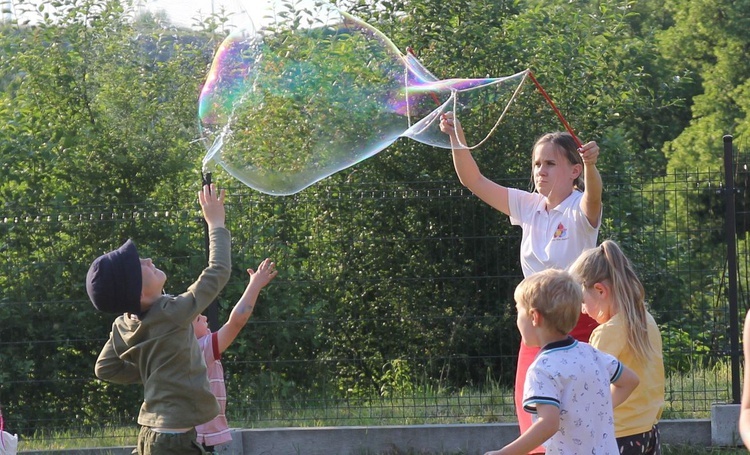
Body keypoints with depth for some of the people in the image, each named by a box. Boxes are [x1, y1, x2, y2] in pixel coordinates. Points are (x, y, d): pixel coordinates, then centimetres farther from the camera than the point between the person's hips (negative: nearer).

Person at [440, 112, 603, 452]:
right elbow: (473, 180, 4)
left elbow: (593, 195, -34)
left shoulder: (580, 211, -10)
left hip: (578, 326, -6)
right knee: (535, 428, 6)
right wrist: (457, 138, -12)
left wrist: (591, 165, -56)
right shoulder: (529, 207, 6)